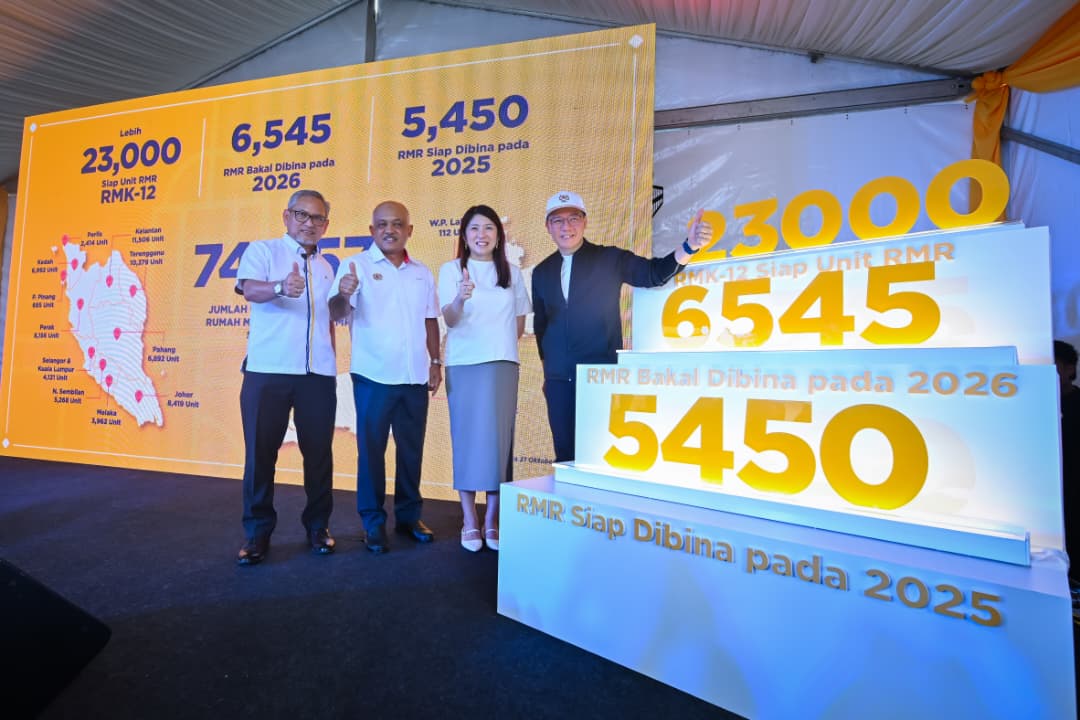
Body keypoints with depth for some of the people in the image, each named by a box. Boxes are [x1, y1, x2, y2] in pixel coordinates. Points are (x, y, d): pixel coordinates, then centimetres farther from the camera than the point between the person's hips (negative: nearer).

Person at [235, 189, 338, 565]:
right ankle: (257, 532, 15)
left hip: (319, 373, 4)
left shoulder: (326, 267, 20)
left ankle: (317, 525, 20)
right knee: (260, 452, 1)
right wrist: (281, 287, -36)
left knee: (319, 451, 6)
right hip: (268, 370, -3)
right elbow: (249, 288, -14)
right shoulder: (262, 250, 5)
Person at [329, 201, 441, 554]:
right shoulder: (358, 265, -1)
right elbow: (336, 313, -10)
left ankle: (409, 515, 25)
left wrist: (436, 361, 8)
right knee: (371, 449, 4)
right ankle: (373, 522, 17)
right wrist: (343, 295, -32)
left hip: (415, 377, 4)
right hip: (374, 376, -4)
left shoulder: (422, 272, 12)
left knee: (412, 448, 11)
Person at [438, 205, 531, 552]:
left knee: (499, 438, 1)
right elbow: (449, 320, -10)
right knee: (466, 437, 0)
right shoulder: (451, 270, 3)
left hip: (503, 364, 2)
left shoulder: (512, 273, 11)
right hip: (464, 364, -2)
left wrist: (499, 344, 3)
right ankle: (469, 521, 9)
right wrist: (461, 298, -29)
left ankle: (492, 520, 11)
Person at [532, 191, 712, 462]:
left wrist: (689, 246, -29)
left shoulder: (610, 259, 1)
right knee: (565, 454, 9)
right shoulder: (542, 272, 11)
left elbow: (654, 273, -12)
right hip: (558, 380, 4)